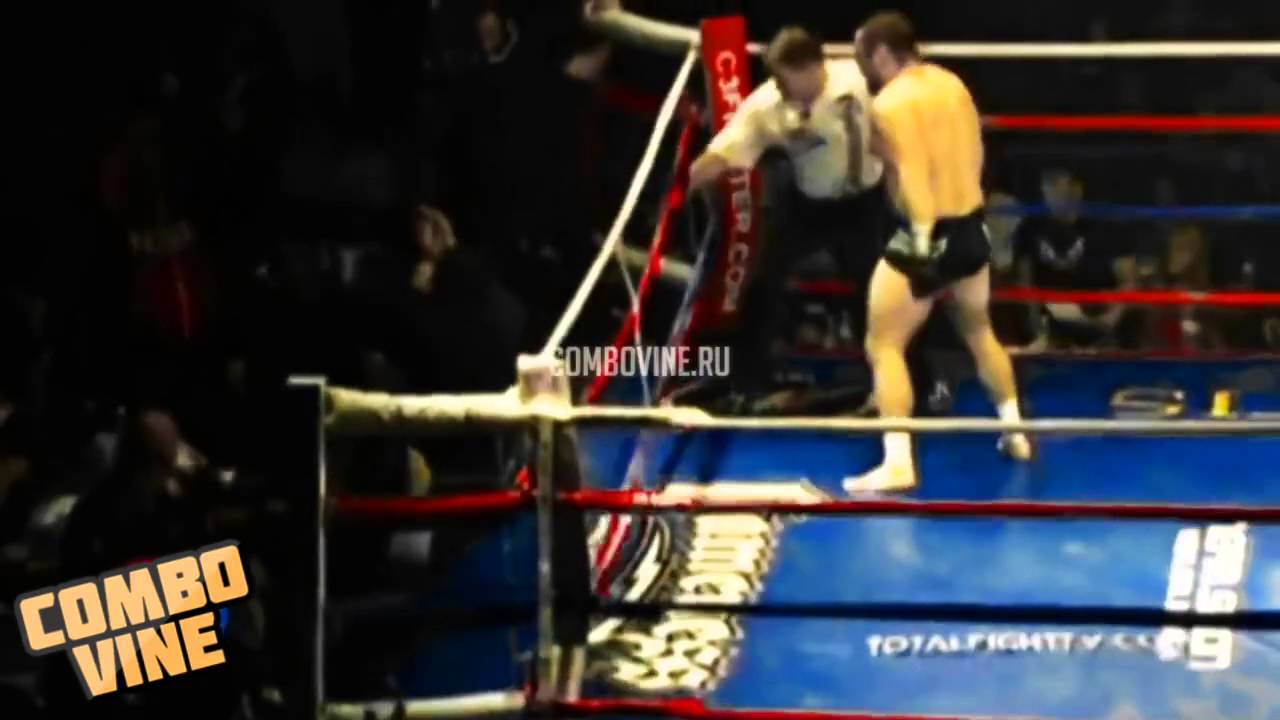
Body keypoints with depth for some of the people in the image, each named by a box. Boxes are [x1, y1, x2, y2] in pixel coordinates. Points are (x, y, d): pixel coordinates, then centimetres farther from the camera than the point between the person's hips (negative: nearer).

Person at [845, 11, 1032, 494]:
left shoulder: (888, 104, -14)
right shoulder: (952, 84, 7)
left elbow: (912, 174, -23)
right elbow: (973, 154, 12)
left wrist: (922, 241, -25)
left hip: (928, 235, -7)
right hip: (972, 228, 7)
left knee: (883, 346, -2)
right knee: (979, 333, 28)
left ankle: (898, 463, -12)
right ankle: (1015, 434, 36)